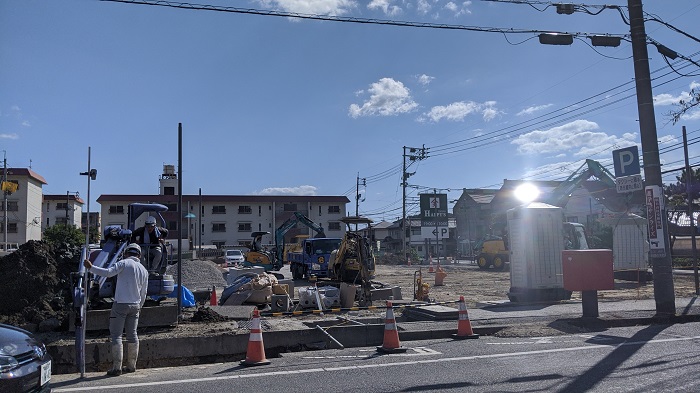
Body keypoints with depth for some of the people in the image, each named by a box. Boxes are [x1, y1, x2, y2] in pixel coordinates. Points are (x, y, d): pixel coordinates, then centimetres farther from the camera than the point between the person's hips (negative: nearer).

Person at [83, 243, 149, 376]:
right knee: (132, 335, 12)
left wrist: (90, 267, -11)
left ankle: (117, 367, -2)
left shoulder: (124, 263, -4)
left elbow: (108, 272, -19)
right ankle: (131, 365, 17)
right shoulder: (144, 270, 13)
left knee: (116, 335, -1)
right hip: (135, 305, 6)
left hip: (121, 304, -5)